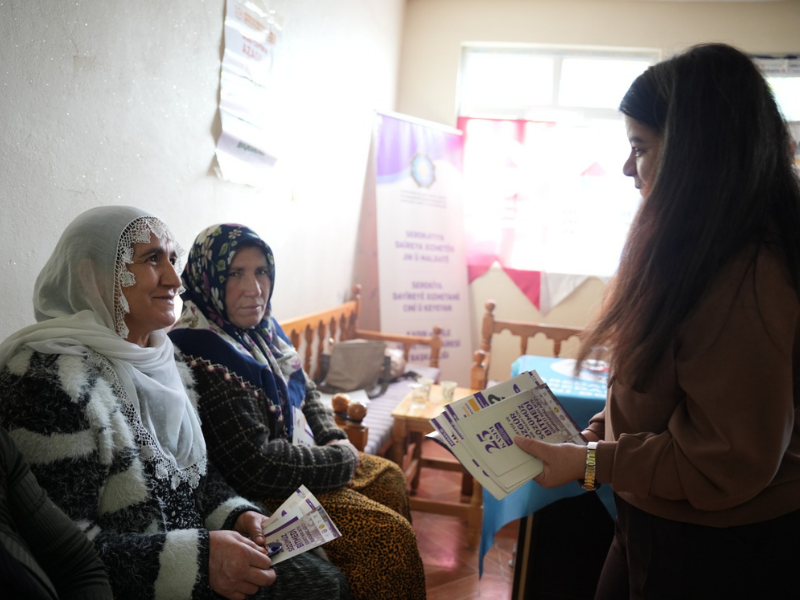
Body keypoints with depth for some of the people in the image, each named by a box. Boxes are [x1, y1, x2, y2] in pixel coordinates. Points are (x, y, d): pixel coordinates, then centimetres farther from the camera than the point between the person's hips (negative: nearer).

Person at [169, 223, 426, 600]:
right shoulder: (206, 356, -29)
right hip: (264, 494, -10)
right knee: (388, 533, -12)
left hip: (301, 453, 10)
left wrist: (334, 439, -2)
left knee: (387, 476, 21)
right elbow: (256, 464, -30)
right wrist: (340, 458, -17)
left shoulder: (260, 327, -1)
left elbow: (305, 390, 16)